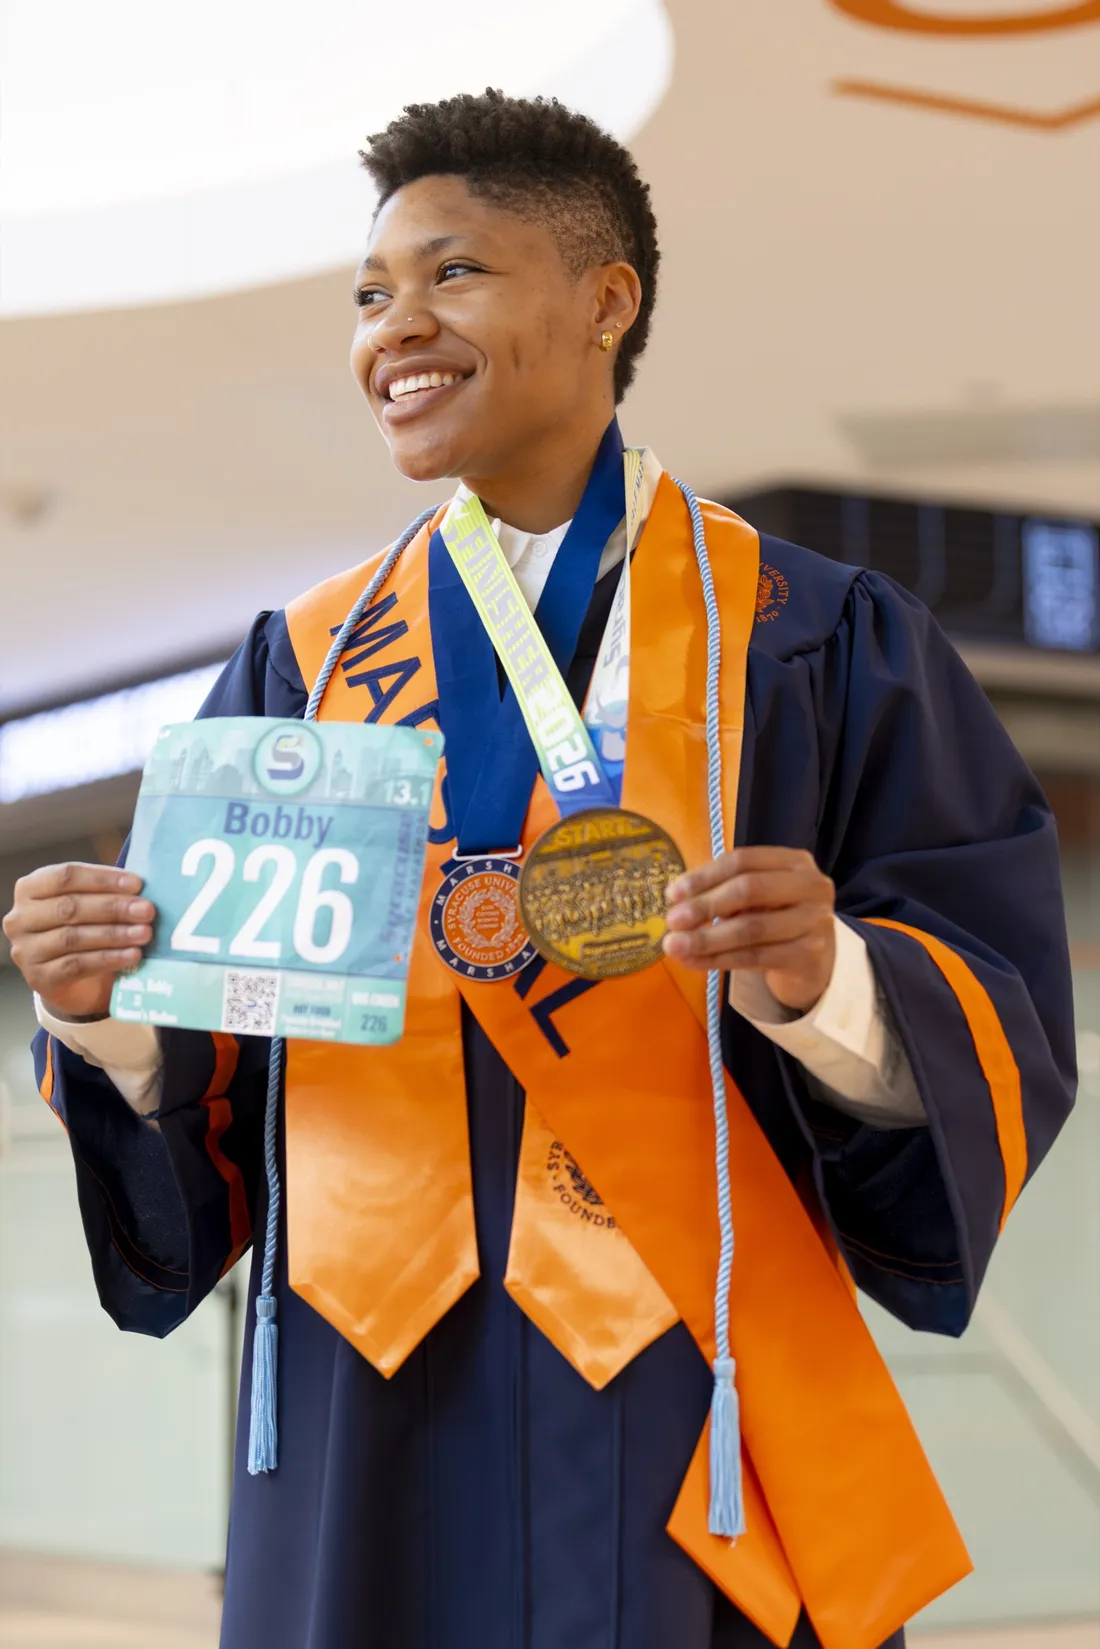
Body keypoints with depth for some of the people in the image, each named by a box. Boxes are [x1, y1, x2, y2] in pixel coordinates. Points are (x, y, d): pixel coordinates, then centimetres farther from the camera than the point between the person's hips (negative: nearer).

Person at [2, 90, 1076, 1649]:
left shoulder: (814, 648, -1)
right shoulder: (307, 662, 9)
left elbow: (999, 1047, -7)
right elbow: (197, 1093, 7)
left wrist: (825, 983, -26)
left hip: (679, 1407, -3)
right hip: (369, 1422, 3)